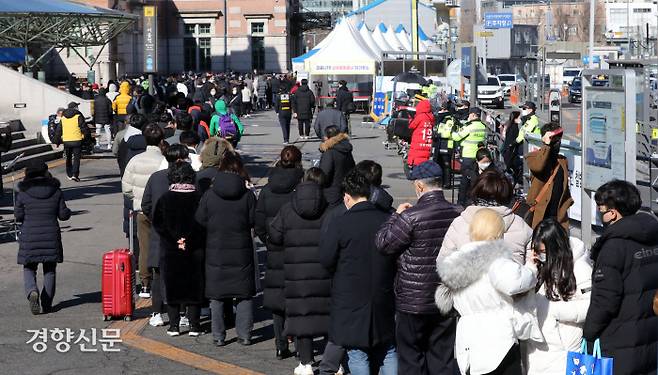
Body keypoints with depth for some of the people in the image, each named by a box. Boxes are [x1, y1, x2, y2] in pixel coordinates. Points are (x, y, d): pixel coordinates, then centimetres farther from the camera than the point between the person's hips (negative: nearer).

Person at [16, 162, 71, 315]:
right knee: (49, 270, 13)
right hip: (51, 237, 1)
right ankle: (47, 304, 10)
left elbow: (18, 216, -3)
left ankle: (32, 291, -18)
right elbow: (63, 215, 0)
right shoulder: (56, 191, -1)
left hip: (29, 238, -1)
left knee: (29, 269, 11)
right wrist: (68, 212, 22)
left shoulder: (23, 193, -5)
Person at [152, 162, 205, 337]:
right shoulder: (199, 198, -7)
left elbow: (158, 224, -6)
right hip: (195, 251, 0)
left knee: (171, 287, 8)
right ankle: (194, 326, 9)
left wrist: (175, 240, -6)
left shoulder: (164, 199, -5)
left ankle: (174, 325, 8)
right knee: (194, 287, 8)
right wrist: (190, 241, -4)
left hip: (170, 251, 0)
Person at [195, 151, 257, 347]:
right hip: (242, 252, 0)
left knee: (217, 295, 8)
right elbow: (254, 221, -5)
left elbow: (200, 221, -2)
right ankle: (244, 334, 9)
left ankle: (219, 336, 10)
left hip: (216, 252, 0)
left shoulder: (209, 195, -7)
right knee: (244, 294, 9)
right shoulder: (248, 195, -8)